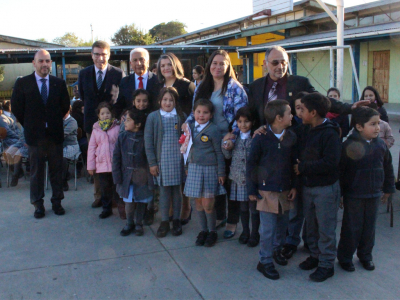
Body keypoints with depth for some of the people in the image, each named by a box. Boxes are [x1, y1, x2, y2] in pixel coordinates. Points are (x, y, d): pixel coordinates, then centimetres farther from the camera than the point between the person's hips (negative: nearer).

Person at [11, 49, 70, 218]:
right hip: (34, 135, -1)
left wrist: (55, 122, 10)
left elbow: (65, 106, 10)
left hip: (55, 134, 1)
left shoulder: (59, 83, 2)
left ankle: (57, 202, 19)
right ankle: (38, 204, 17)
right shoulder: (22, 83, -2)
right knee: (36, 171, 7)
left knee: (56, 171, 7)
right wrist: (29, 125, 6)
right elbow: (16, 108, 3)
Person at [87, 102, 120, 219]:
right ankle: (106, 208, 25)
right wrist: (91, 165, 4)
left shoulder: (117, 127, -2)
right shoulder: (96, 129, 5)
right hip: (101, 164, 2)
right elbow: (92, 148, 6)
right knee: (105, 188, 12)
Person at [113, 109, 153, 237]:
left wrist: (150, 176, -10)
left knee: (142, 200, 10)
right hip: (127, 175, 1)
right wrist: (117, 177, -3)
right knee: (129, 201, 3)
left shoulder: (145, 139, -11)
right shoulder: (122, 137, -3)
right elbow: (116, 158, 1)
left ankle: (139, 224, 29)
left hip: (142, 177, -1)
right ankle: (129, 223, 27)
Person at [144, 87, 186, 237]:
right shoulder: (153, 117, -1)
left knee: (177, 190, 9)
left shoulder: (181, 116, 2)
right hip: (162, 160, -1)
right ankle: (164, 222, 18)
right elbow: (148, 141, -1)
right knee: (164, 191, 5)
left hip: (178, 160, 1)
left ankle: (176, 220, 23)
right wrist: (152, 163, -4)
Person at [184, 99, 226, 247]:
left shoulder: (213, 130, -9)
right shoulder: (190, 128, 6)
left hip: (209, 169, -4)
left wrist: (221, 173, -4)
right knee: (198, 202, 10)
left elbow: (219, 153, -5)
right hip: (194, 168, 5)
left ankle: (212, 232, 18)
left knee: (207, 204, -3)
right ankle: (203, 230, 27)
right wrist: (187, 166, 14)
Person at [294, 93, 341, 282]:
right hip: (308, 186, 8)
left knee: (326, 228, 3)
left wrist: (303, 168, -19)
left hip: (326, 188, -8)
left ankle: (326, 264, 16)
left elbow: (330, 163, -25)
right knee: (311, 225, 18)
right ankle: (315, 255, 34)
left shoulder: (330, 134, -17)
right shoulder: (306, 131, 7)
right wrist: (300, 167, 2)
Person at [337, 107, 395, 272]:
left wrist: (388, 189, 17)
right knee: (351, 228, 6)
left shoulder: (380, 145, 0)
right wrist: (339, 193, -10)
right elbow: (340, 170, -12)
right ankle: (345, 257, 22)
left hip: (374, 195, 5)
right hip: (353, 195, -5)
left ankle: (365, 255, 34)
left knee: (369, 227, 15)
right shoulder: (349, 145, -16)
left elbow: (387, 168, 13)